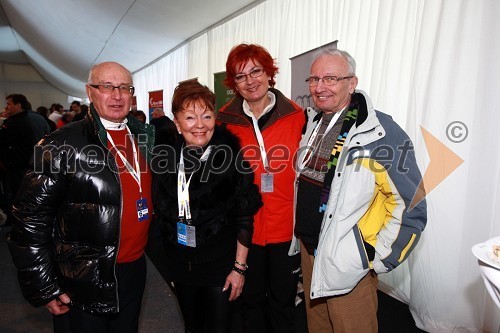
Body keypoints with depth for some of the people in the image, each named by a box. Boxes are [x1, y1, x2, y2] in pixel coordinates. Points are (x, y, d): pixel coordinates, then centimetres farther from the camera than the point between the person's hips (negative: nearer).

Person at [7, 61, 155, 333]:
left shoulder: (144, 137, 2)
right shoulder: (60, 146, -15)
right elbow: (31, 219, -13)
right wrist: (44, 289, -11)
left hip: (134, 270, 5)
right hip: (82, 284, -5)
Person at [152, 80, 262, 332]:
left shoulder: (231, 156, -15)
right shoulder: (167, 157, -3)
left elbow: (245, 216, -11)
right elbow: (160, 210, 8)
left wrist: (240, 267, -10)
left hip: (220, 262, -4)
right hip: (180, 262, 4)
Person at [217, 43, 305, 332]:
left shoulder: (297, 116, -6)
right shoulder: (226, 121, -3)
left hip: (287, 229, 0)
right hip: (245, 229, 1)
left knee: (284, 302, 19)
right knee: (251, 300, 21)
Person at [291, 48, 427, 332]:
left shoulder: (381, 133, -18)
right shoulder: (310, 124, 3)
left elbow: (410, 206, -17)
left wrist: (378, 260, -13)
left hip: (347, 264, -6)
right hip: (308, 249, 7)